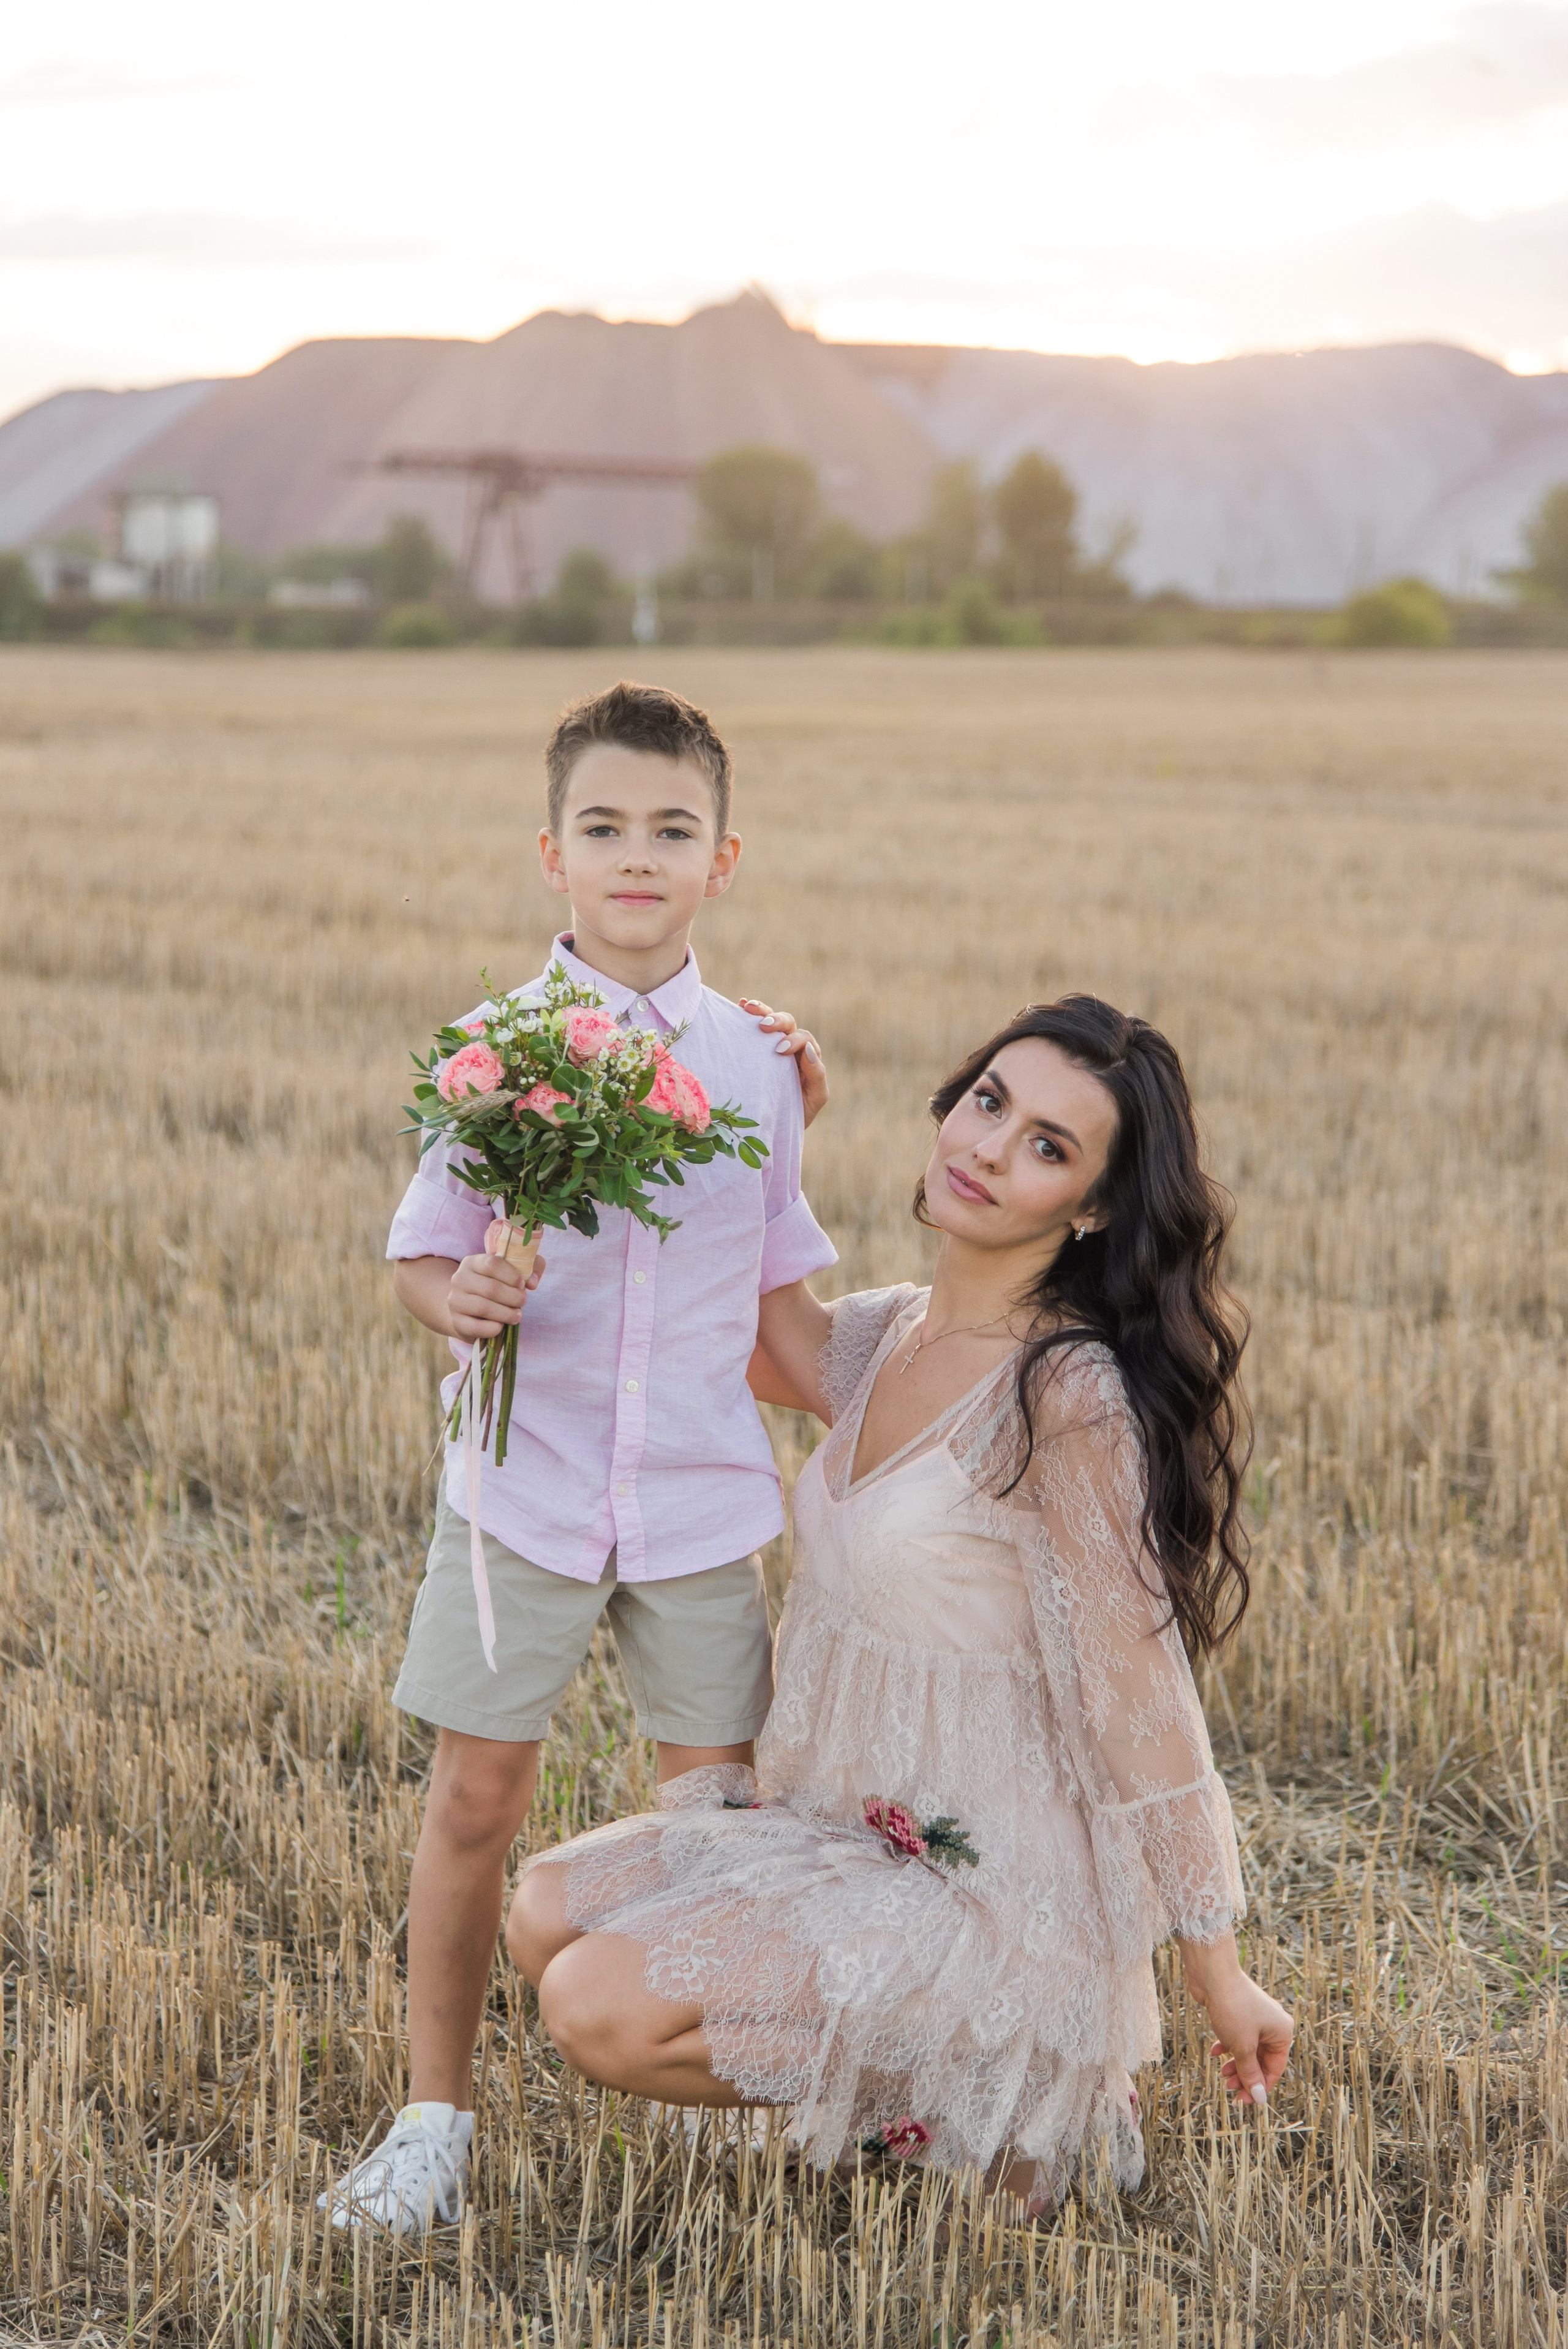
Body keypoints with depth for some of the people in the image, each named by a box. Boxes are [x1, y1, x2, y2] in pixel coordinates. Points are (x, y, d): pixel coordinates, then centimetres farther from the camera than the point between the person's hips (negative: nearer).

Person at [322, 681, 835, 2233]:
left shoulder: (758, 1061, 2)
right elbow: (420, 1253, -2)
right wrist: (455, 1300, -21)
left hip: (705, 1500, 2)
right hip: (524, 1491, -1)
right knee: (476, 1796, 2)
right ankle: (435, 2117, 17)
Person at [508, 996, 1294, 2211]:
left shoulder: (1068, 1395, -21)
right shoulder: (892, 1336, 3)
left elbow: (1139, 1704, -18)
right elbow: (778, 1348, 25)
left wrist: (1220, 1975, -12)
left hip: (983, 1892, -9)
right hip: (845, 1827, 9)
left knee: (602, 2009, -18)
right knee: (549, 1911, 7)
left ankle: (973, 2086, 1)